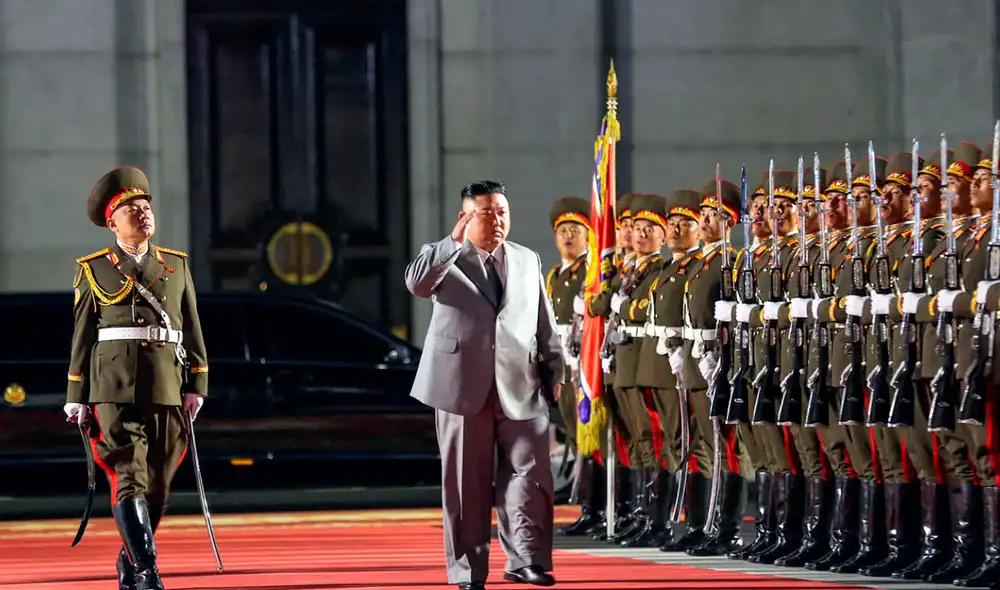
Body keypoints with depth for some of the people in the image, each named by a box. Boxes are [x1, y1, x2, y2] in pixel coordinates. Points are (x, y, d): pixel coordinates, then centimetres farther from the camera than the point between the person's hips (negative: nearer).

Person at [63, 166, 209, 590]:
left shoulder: (177, 265, 14)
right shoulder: (93, 270, 7)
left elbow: (192, 330, 13)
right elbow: (82, 337, 6)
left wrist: (197, 387, 5)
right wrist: (77, 398, 3)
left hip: (167, 388, 3)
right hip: (115, 386, -3)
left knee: (157, 484, 6)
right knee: (129, 476, -14)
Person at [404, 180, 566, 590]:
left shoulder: (528, 262, 16)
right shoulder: (444, 259, 5)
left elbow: (545, 324, 19)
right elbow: (417, 284, -17)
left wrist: (554, 370, 13)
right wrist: (454, 242, -20)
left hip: (520, 388, 2)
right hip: (463, 385, -2)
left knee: (529, 473, -8)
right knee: (466, 482, 2)